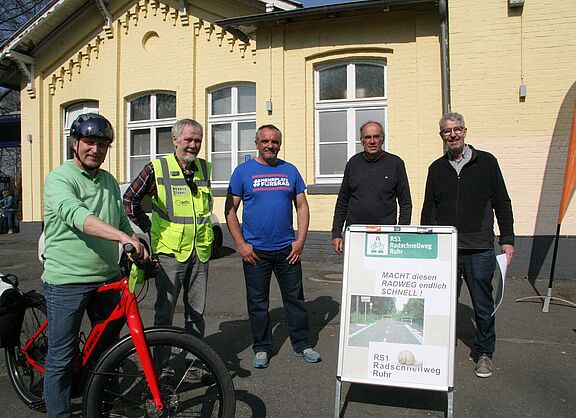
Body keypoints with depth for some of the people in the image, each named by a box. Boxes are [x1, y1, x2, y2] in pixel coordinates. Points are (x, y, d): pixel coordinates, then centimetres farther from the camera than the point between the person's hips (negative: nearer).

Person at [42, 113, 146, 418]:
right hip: (67, 282, -6)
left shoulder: (109, 181, 11)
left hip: (108, 279, 7)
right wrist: (122, 236, -43)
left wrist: (137, 247, 7)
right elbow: (77, 216, -30)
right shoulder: (59, 178, -11)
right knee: (61, 358, 4)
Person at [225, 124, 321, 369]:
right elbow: (230, 210, -1)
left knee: (295, 298, 10)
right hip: (255, 251, -2)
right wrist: (240, 244, -8)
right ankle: (262, 348, 24)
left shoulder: (290, 171, 7)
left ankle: (301, 344, 25)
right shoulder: (243, 171, 0)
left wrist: (300, 240, -1)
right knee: (258, 303, 9)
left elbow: (302, 206, 8)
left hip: (287, 249, 2)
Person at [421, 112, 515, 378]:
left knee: (483, 306, 8)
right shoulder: (437, 168, 10)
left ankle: (484, 353, 25)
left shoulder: (486, 162, 4)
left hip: (479, 249, -2)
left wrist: (507, 240, 0)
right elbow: (428, 210, 13)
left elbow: (502, 203, 5)